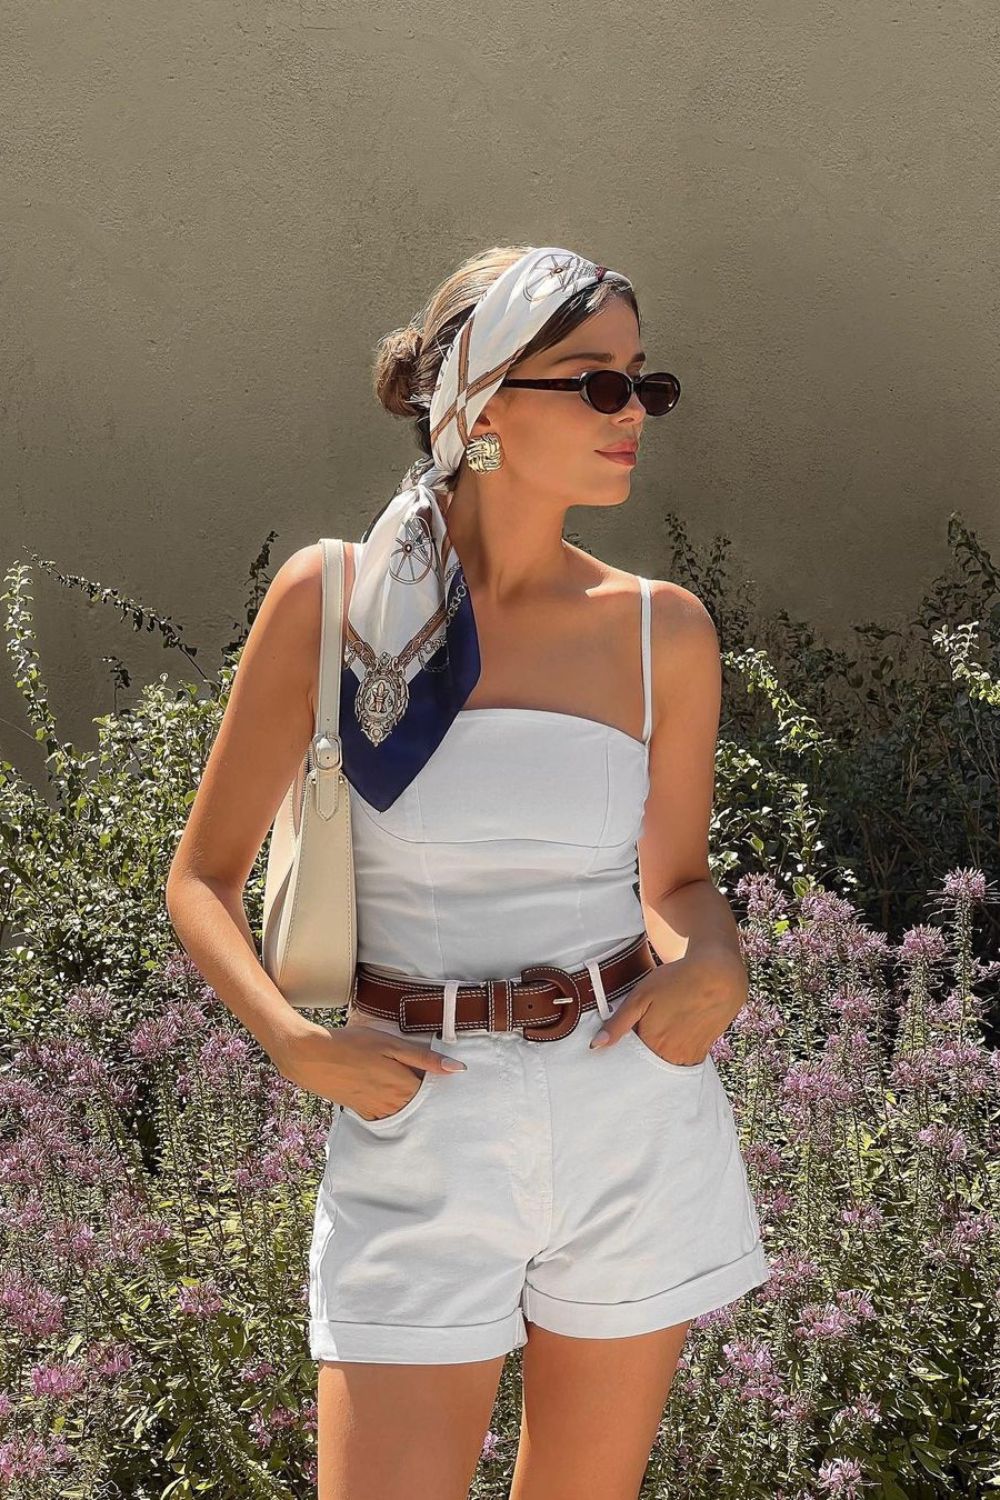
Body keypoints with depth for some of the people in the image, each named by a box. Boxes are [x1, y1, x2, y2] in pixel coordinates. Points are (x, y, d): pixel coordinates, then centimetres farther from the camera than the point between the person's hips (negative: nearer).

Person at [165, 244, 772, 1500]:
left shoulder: (662, 630, 1)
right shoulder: (334, 597, -5)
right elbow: (203, 878, 1)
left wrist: (711, 965, -8)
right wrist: (292, 1042, -15)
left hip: (636, 1119, 3)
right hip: (419, 1127, -2)